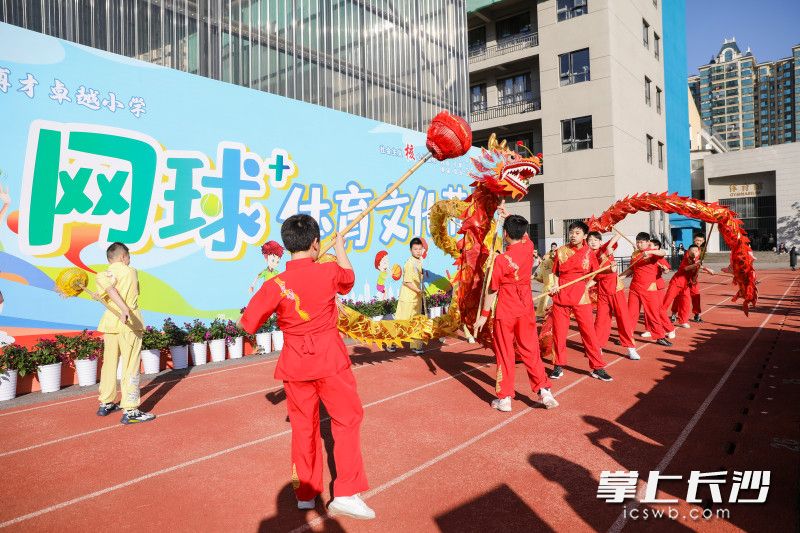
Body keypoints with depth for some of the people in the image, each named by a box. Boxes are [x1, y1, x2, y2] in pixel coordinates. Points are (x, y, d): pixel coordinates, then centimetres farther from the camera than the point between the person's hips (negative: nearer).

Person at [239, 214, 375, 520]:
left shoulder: (275, 285, -9)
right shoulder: (329, 272, -10)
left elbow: (246, 324, -3)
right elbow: (349, 278, 14)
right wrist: (340, 248, 28)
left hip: (294, 363, 2)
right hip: (329, 360, -2)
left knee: (303, 425, 16)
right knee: (347, 418, 9)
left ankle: (306, 494, 27)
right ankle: (346, 494, 7)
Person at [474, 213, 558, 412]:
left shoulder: (500, 259, -16)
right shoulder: (528, 248, -4)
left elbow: (492, 290, -10)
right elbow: (524, 234, 21)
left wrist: (484, 315, -1)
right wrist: (509, 217, 28)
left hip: (505, 310, -4)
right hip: (526, 308, 4)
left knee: (505, 353, 5)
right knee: (530, 350, 14)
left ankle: (504, 399, 11)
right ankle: (544, 390, 13)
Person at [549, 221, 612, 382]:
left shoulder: (589, 253, 1)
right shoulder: (561, 251, 3)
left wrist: (588, 285, -5)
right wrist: (554, 285, -6)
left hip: (581, 297, -1)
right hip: (560, 296, 1)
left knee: (589, 332, -2)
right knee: (559, 332, 6)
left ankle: (597, 368, 8)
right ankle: (559, 366, 20)